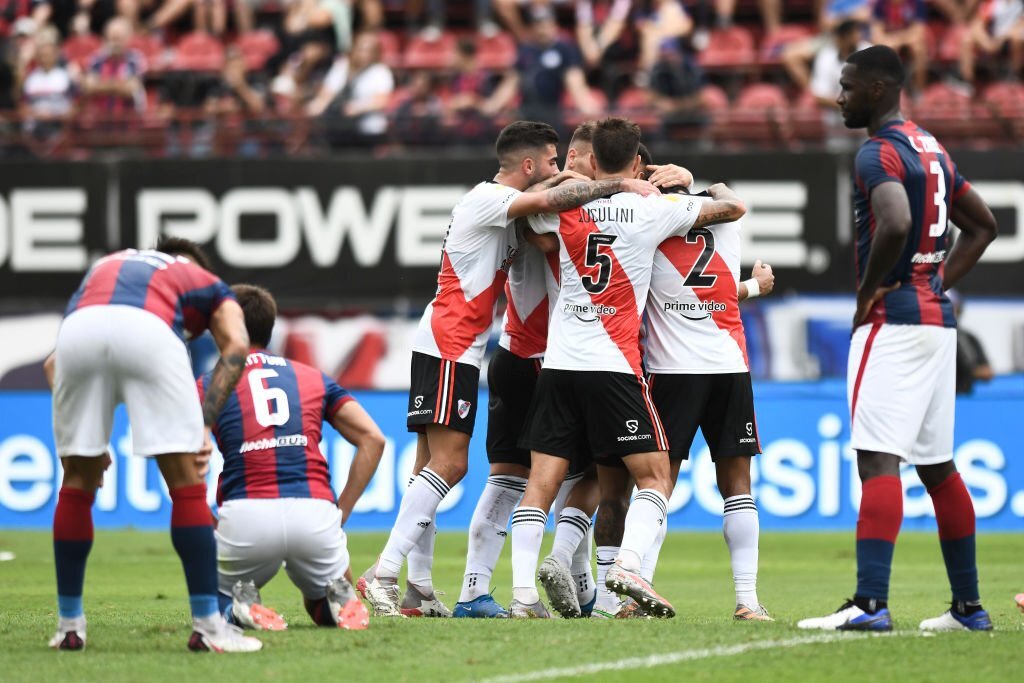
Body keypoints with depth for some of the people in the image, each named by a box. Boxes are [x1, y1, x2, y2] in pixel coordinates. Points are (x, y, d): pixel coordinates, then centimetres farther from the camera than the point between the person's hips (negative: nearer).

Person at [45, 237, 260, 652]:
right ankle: (207, 626, 4)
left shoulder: (104, 266, 45)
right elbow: (235, 346, 12)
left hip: (78, 327, 3)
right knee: (187, 486, 6)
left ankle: (69, 626, 22)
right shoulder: (207, 282, 36)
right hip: (150, 333, -3)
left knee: (78, 482, 19)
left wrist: (78, 443, 30)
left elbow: (54, 363, 34)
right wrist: (205, 425, 7)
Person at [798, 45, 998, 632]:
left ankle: (871, 603, -22)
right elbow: (984, 225, 27)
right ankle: (969, 606, 18)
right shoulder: (932, 150, 17)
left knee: (878, 459, -14)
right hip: (938, 319, 10)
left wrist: (869, 290, -17)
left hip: (893, 320, -10)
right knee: (937, 464, 14)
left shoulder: (880, 154, -13)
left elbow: (895, 225, -31)